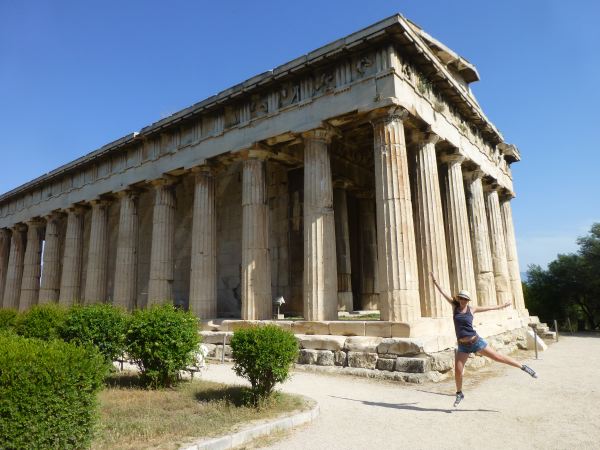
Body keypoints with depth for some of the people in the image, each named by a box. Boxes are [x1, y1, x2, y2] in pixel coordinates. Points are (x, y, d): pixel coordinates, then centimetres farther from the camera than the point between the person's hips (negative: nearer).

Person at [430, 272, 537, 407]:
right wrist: (435, 282, -7)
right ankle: (459, 394, 19)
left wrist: (502, 306, 25)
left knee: (498, 357, 2)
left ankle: (524, 367, 21)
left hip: (476, 342, -1)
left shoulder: (472, 309, -1)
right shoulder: (454, 306, 0)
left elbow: (489, 308, 14)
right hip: (463, 346, 1)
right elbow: (444, 293, -4)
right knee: (457, 370, -3)